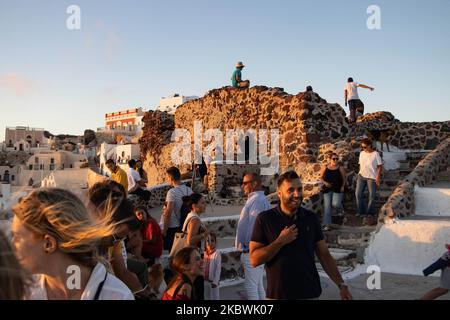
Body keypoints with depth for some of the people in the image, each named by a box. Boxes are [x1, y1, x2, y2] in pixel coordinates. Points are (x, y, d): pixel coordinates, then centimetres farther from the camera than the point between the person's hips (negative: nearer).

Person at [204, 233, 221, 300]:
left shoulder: (217, 254, -12)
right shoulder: (204, 253, 1)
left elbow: (218, 268, -13)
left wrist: (215, 281, -16)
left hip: (213, 281, -5)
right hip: (204, 280, 5)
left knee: (214, 298, 4)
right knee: (207, 297, 16)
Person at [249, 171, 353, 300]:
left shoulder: (311, 218, 0)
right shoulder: (264, 219, -7)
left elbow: (325, 255, 4)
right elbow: (254, 260, -10)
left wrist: (341, 284, -3)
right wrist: (280, 241, -17)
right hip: (277, 294, -1)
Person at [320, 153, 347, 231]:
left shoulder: (340, 168, -3)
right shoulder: (325, 168, 2)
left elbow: (344, 178, 5)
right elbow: (321, 177, 9)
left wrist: (343, 186, -7)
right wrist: (325, 183, -9)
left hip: (338, 189, -2)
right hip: (327, 189, 2)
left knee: (335, 204, -18)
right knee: (327, 207, -3)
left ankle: (340, 209, 23)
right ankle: (327, 225, 2)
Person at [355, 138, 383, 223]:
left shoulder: (375, 154, -6)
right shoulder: (362, 153, 8)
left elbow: (380, 166, -6)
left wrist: (378, 176, -13)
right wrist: (359, 174, 11)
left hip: (372, 177, -5)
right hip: (361, 176, 5)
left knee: (372, 195, 1)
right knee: (358, 193, -2)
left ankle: (370, 212, 14)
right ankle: (361, 211, 9)